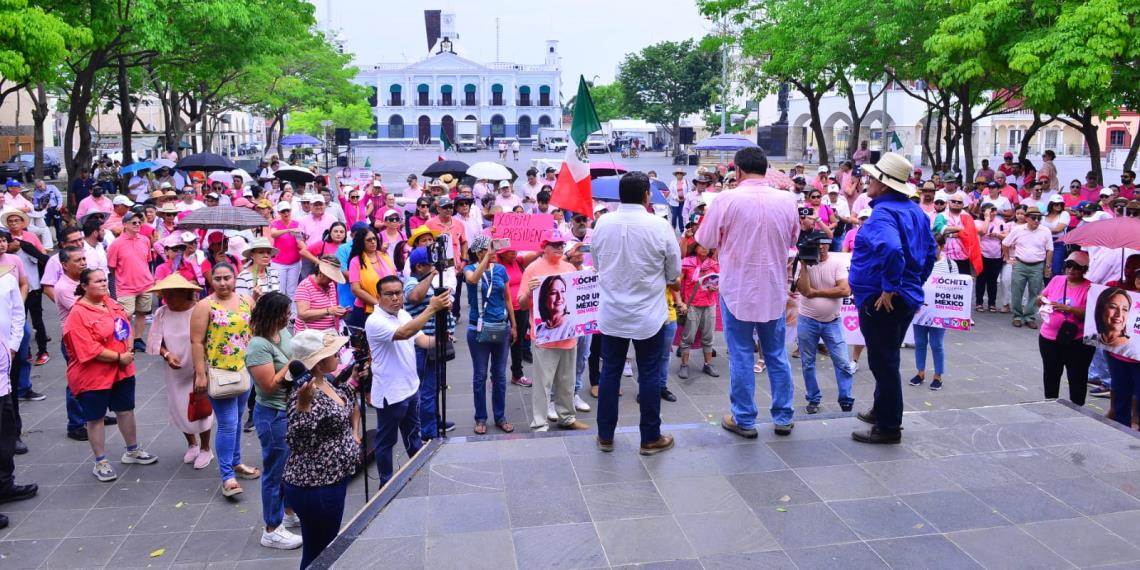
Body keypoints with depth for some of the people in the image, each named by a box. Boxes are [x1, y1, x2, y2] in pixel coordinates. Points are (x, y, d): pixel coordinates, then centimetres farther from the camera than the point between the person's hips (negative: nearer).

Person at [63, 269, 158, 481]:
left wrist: (129, 350, -7)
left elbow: (126, 327, 11)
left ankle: (132, 451, 35)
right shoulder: (78, 314, -18)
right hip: (94, 376, -7)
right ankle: (101, 463, 19)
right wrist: (119, 357, -18)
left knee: (126, 410, 18)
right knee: (95, 418, 7)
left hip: (122, 371, 7)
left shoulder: (111, 303, 4)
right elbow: (90, 350, -23)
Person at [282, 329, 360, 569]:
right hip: (315, 487, -9)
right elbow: (295, 441, -33)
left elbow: (352, 402, 24)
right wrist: (303, 403, -42)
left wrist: (354, 434, 14)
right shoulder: (305, 392, -22)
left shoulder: (331, 381, 4)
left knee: (329, 549, 23)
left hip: (335, 478, 9)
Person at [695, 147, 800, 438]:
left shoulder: (727, 200, -15)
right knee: (777, 355, 15)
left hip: (737, 289, -3)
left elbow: (706, 241, -4)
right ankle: (783, 417, 24)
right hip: (774, 290, 3)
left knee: (741, 356, 7)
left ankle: (744, 420, 15)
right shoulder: (787, 200, -4)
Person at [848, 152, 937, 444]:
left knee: (883, 363, 2)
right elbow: (930, 250, 19)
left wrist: (889, 288, -28)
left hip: (880, 302, -10)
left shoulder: (883, 213, -21)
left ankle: (888, 427, 12)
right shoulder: (915, 210, 9)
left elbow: (891, 249, -39)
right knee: (887, 359, 23)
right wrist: (916, 281, 21)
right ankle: (883, 410, 39)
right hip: (908, 297, 10)